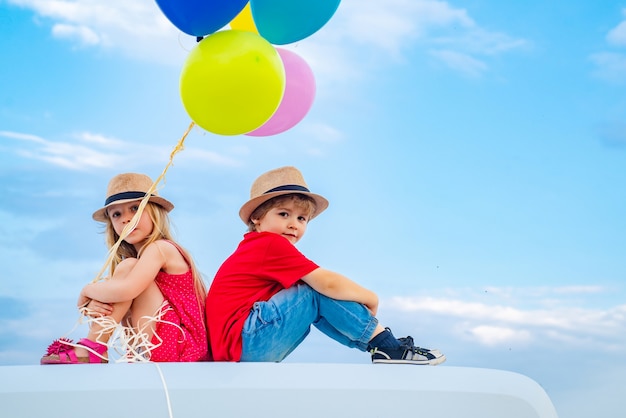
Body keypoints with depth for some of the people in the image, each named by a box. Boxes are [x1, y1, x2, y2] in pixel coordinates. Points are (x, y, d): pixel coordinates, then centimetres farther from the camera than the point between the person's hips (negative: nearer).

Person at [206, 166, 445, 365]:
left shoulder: (256, 249, 20)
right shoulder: (272, 244, -11)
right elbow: (328, 283, -18)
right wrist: (371, 299, -2)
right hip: (245, 342, -10)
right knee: (320, 293, -12)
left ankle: (381, 346, 8)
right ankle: (386, 346, -6)